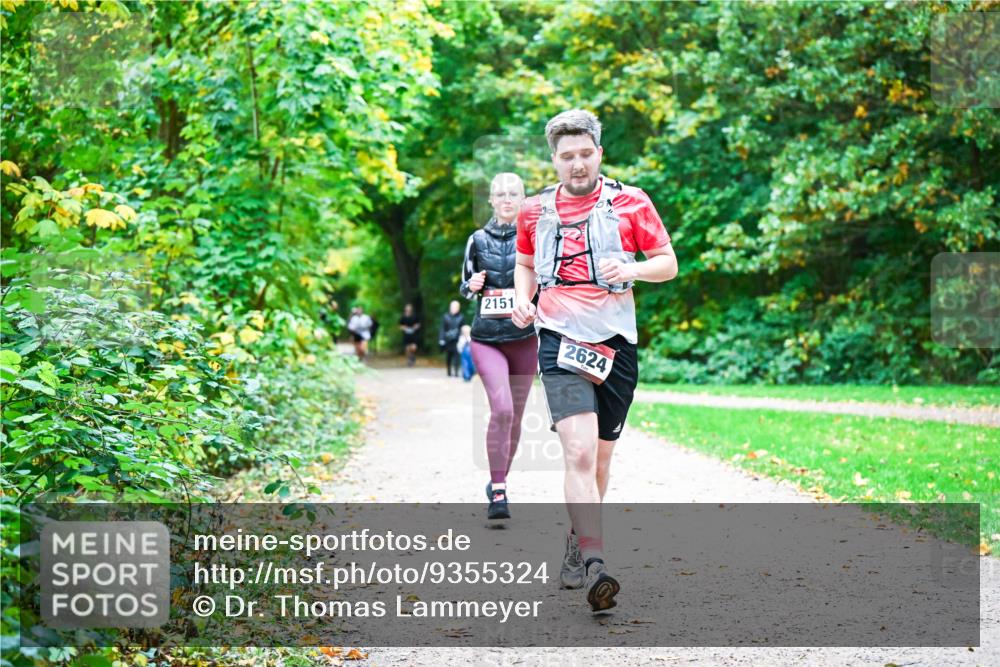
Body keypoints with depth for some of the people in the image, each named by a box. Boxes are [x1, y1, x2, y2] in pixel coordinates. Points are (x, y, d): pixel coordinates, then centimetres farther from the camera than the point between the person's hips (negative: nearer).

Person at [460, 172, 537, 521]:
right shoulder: (478, 240, 7)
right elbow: (464, 287, 15)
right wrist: (472, 286, -6)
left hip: (525, 338, 1)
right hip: (486, 338, -1)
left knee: (515, 415, 9)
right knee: (501, 409, -18)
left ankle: (499, 481, 27)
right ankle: (499, 492, -15)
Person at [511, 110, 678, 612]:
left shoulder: (630, 203, 3)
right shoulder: (535, 211, 7)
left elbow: (668, 263, 7)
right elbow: (525, 264, 23)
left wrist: (632, 269, -13)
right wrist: (522, 299, 2)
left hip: (616, 344, 1)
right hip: (561, 343, -1)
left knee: (600, 458, 11)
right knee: (579, 453, -18)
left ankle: (576, 545, 33)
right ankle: (594, 565, -24)